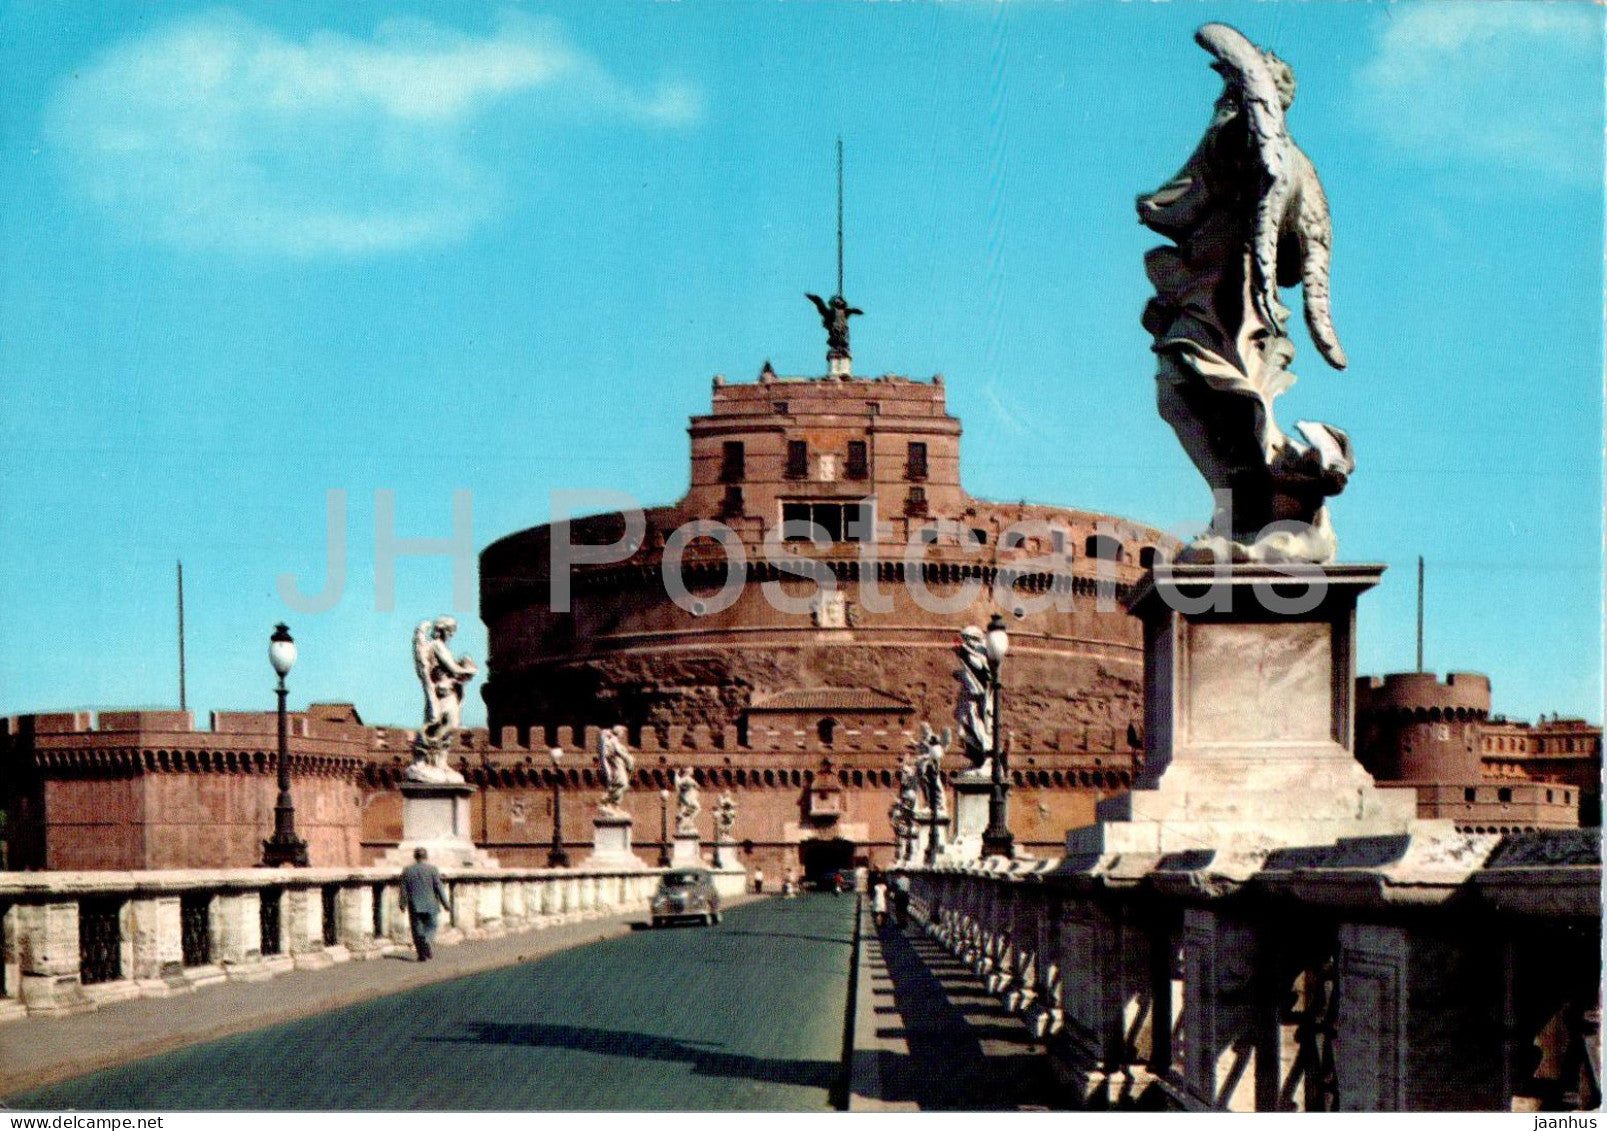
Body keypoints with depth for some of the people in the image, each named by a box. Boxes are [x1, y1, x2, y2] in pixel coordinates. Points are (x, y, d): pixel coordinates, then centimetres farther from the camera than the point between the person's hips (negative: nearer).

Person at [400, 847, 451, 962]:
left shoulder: (407, 870, 2)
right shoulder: (433, 869, -4)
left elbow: (403, 889, 5)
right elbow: (439, 888, -5)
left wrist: (403, 904, 16)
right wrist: (446, 903, 2)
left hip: (414, 905, 1)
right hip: (430, 905, -1)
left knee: (417, 930, 6)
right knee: (430, 927, 12)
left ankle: (422, 955, 1)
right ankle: (426, 942, -17)